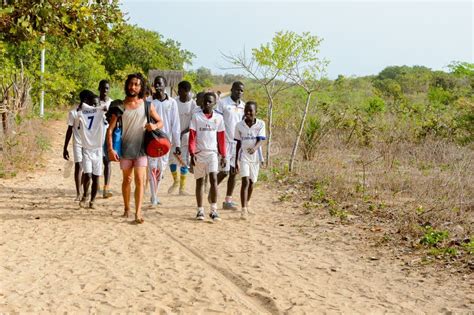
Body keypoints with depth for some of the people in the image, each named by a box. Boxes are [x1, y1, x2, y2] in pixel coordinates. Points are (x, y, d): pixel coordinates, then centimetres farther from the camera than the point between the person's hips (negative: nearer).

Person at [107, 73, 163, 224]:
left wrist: (154, 126, -17)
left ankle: (138, 213, -12)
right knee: (127, 180, 15)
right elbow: (110, 128, -4)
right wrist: (110, 149, -14)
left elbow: (160, 122, 7)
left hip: (141, 148, -1)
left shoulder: (146, 104, -1)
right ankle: (126, 208, 32)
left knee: (140, 180, -11)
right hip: (125, 149, 1)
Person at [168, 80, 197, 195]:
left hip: (185, 136, -2)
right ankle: (175, 181, 29)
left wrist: (183, 133, -16)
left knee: (184, 162, 1)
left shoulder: (193, 104, -8)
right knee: (171, 159, 4)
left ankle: (182, 187, 11)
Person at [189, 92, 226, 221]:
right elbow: (192, 137, -2)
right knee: (199, 181, 8)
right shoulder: (196, 117, -1)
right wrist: (192, 154, -10)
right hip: (199, 153, 0)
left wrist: (223, 155, 7)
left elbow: (221, 138, 8)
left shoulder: (218, 118, 4)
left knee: (214, 179, -13)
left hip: (212, 153, 0)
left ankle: (213, 210, -10)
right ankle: (200, 210, 16)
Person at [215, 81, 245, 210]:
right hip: (225, 142, -5)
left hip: (238, 143, 5)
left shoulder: (243, 106, 12)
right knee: (224, 171, -6)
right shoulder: (223, 103, -5)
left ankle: (228, 201, 12)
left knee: (233, 172, 5)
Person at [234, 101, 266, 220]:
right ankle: (244, 209, -15)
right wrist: (236, 160, 2)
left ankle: (247, 204, 37)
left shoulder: (260, 124, -5)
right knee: (245, 181, -14)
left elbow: (260, 140, -15)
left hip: (255, 156, 1)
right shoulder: (239, 125, -2)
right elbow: (238, 143, 3)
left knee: (252, 182, 14)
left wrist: (254, 148, -36)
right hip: (243, 157, -1)